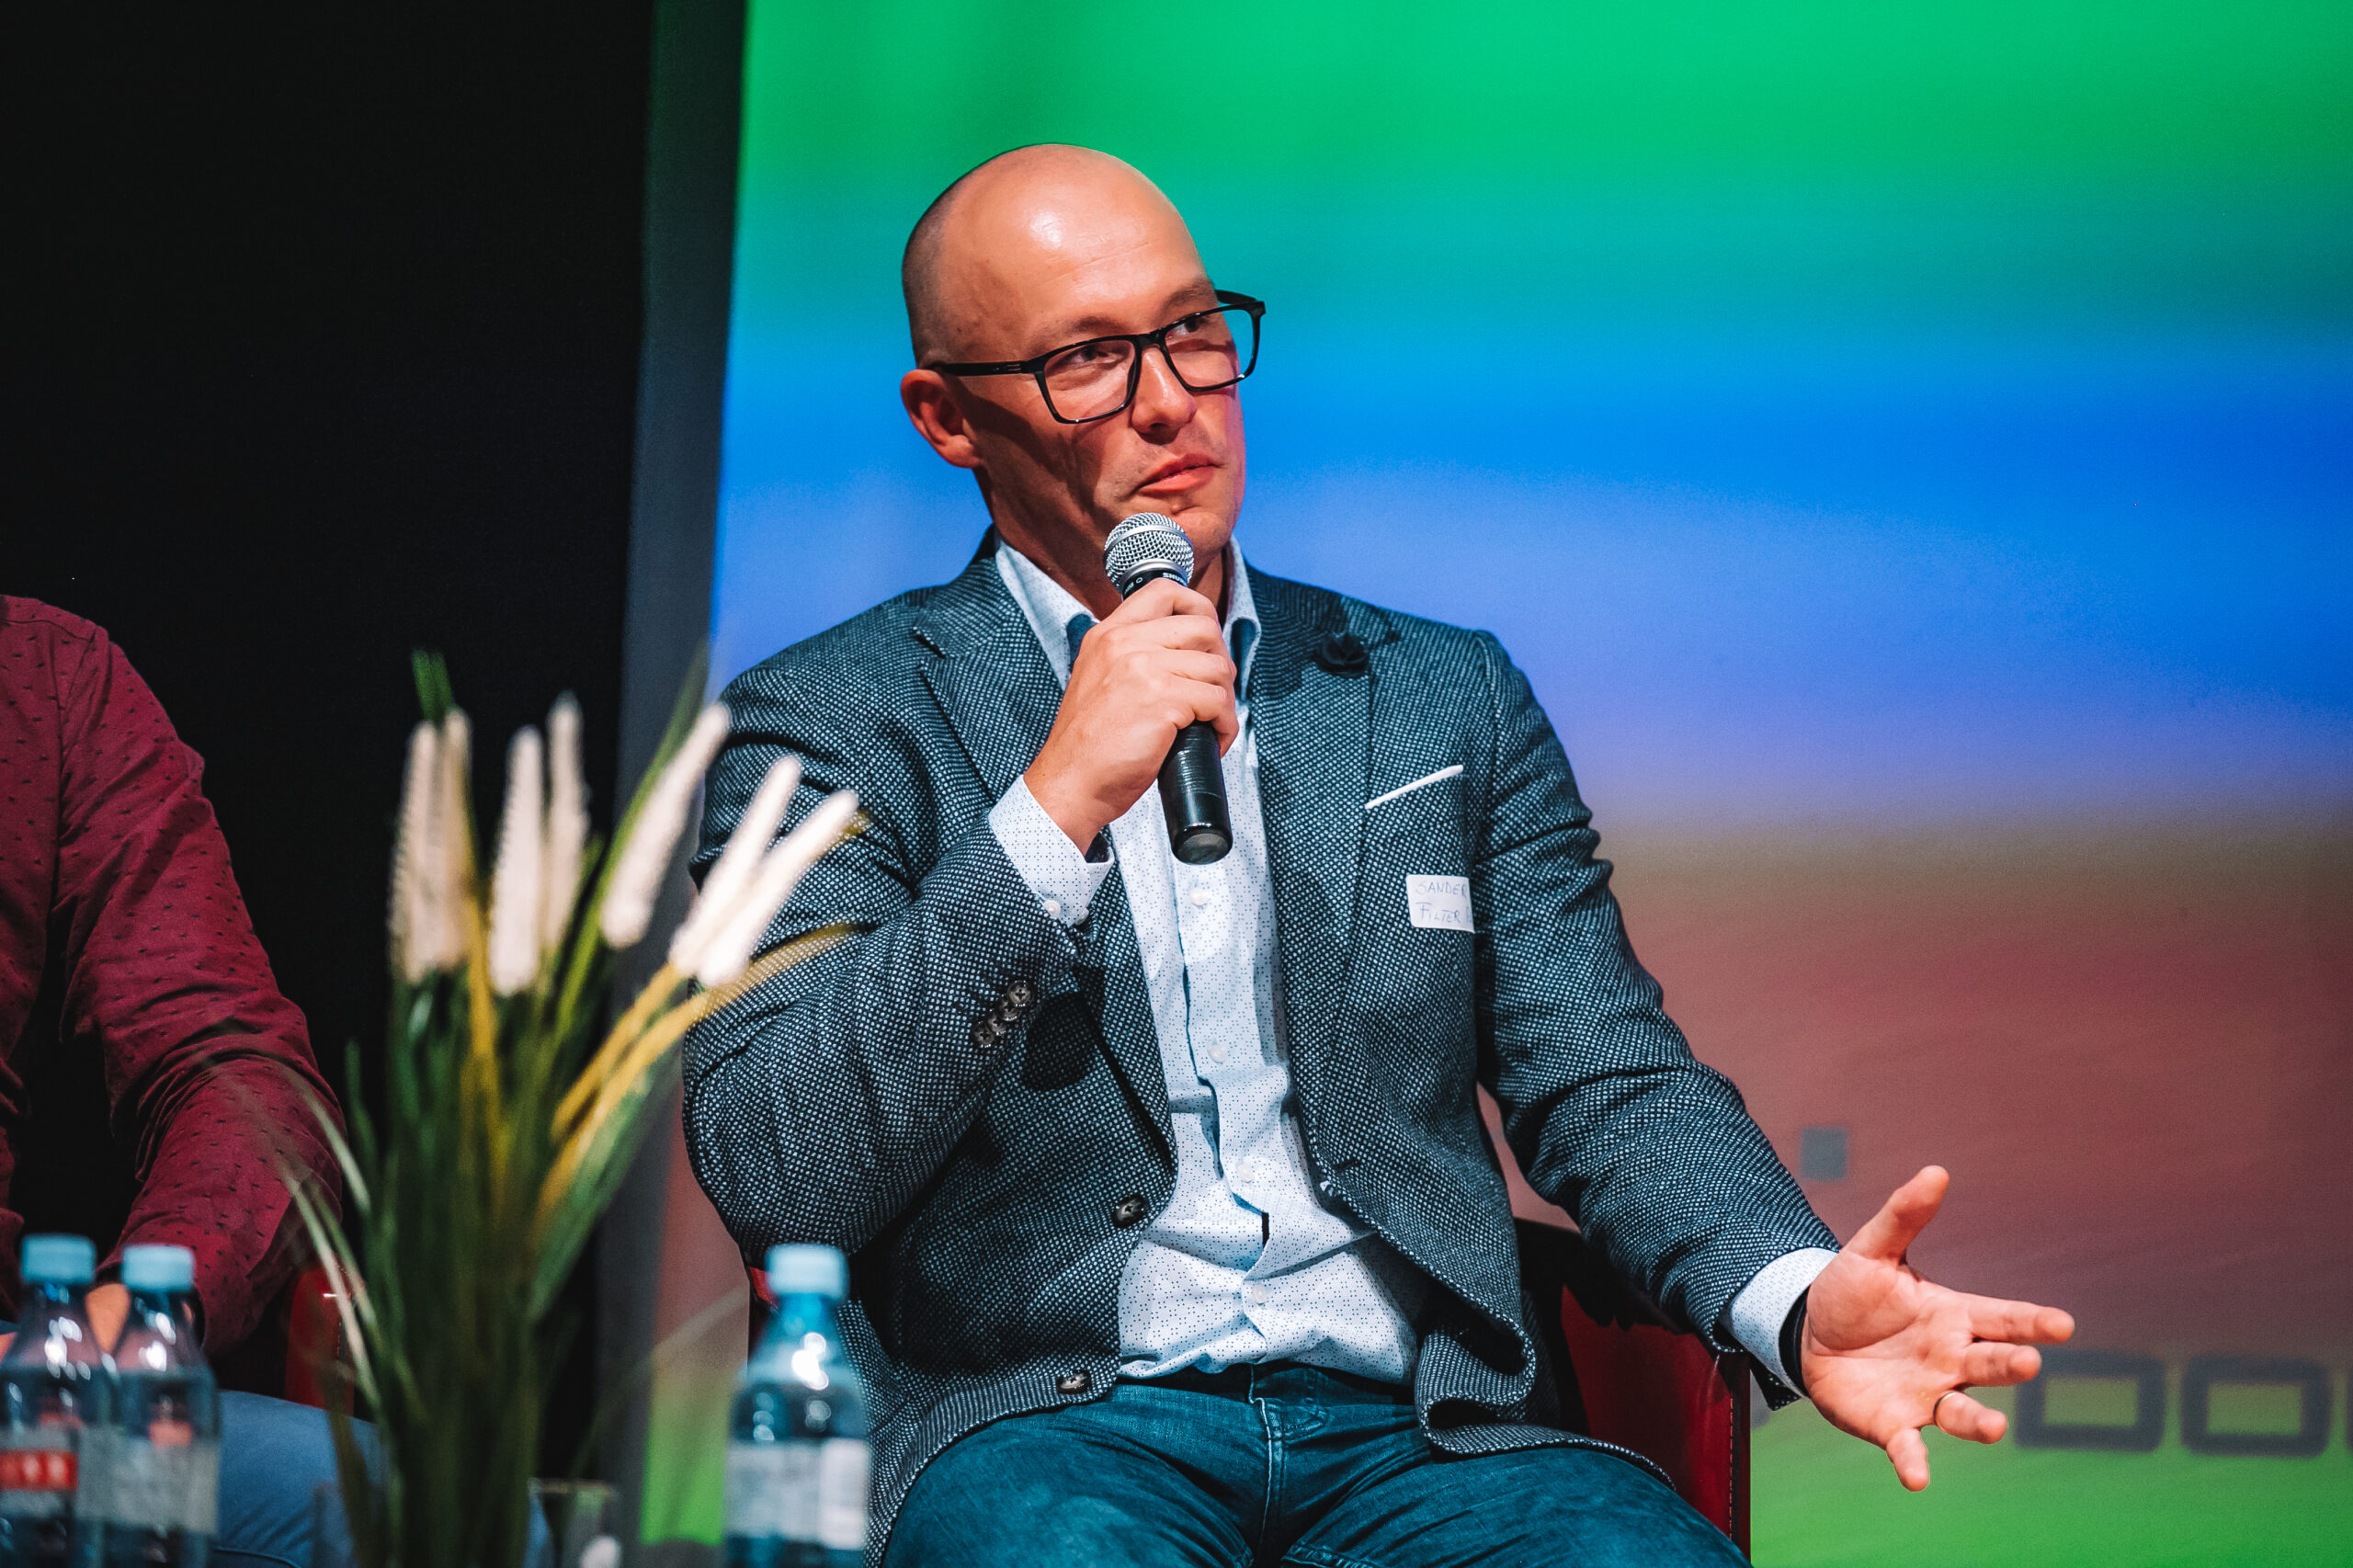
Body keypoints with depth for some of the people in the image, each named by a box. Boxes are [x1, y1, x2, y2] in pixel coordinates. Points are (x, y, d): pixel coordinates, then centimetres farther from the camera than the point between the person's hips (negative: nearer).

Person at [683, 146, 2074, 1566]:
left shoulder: (1449, 701, 18)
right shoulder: (831, 722, 7)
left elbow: (1610, 1087, 13)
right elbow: (772, 1176, -6)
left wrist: (1799, 1299, -10)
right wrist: (1056, 806, -14)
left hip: (1419, 1432, 4)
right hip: (1046, 1431, -3)